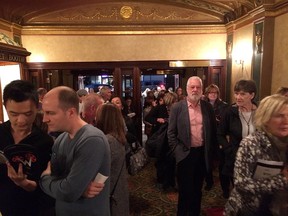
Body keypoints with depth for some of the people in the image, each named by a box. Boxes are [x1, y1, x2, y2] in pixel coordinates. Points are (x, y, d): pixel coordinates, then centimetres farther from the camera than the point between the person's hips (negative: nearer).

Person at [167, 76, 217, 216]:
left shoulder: (208, 107, 2)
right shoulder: (177, 107, -6)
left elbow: (213, 130, 8)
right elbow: (171, 132, -5)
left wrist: (210, 151, 5)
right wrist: (178, 151, -9)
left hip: (203, 154, 3)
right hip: (185, 154, -3)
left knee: (197, 189, 18)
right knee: (185, 190, 9)